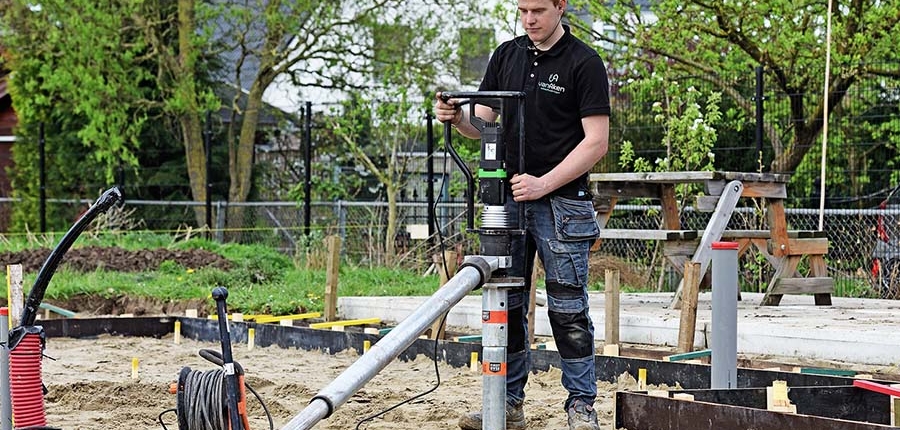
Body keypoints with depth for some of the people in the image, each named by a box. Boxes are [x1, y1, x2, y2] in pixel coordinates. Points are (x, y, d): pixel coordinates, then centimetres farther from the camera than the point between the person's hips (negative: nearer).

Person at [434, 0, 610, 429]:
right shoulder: (506, 55, 10)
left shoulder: (584, 63, -7)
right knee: (505, 307, 7)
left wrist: (543, 184, -18)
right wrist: (456, 117, -11)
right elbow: (483, 126, 12)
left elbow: (597, 142, -11)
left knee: (568, 310, -3)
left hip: (562, 203, -5)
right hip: (508, 200, 5)